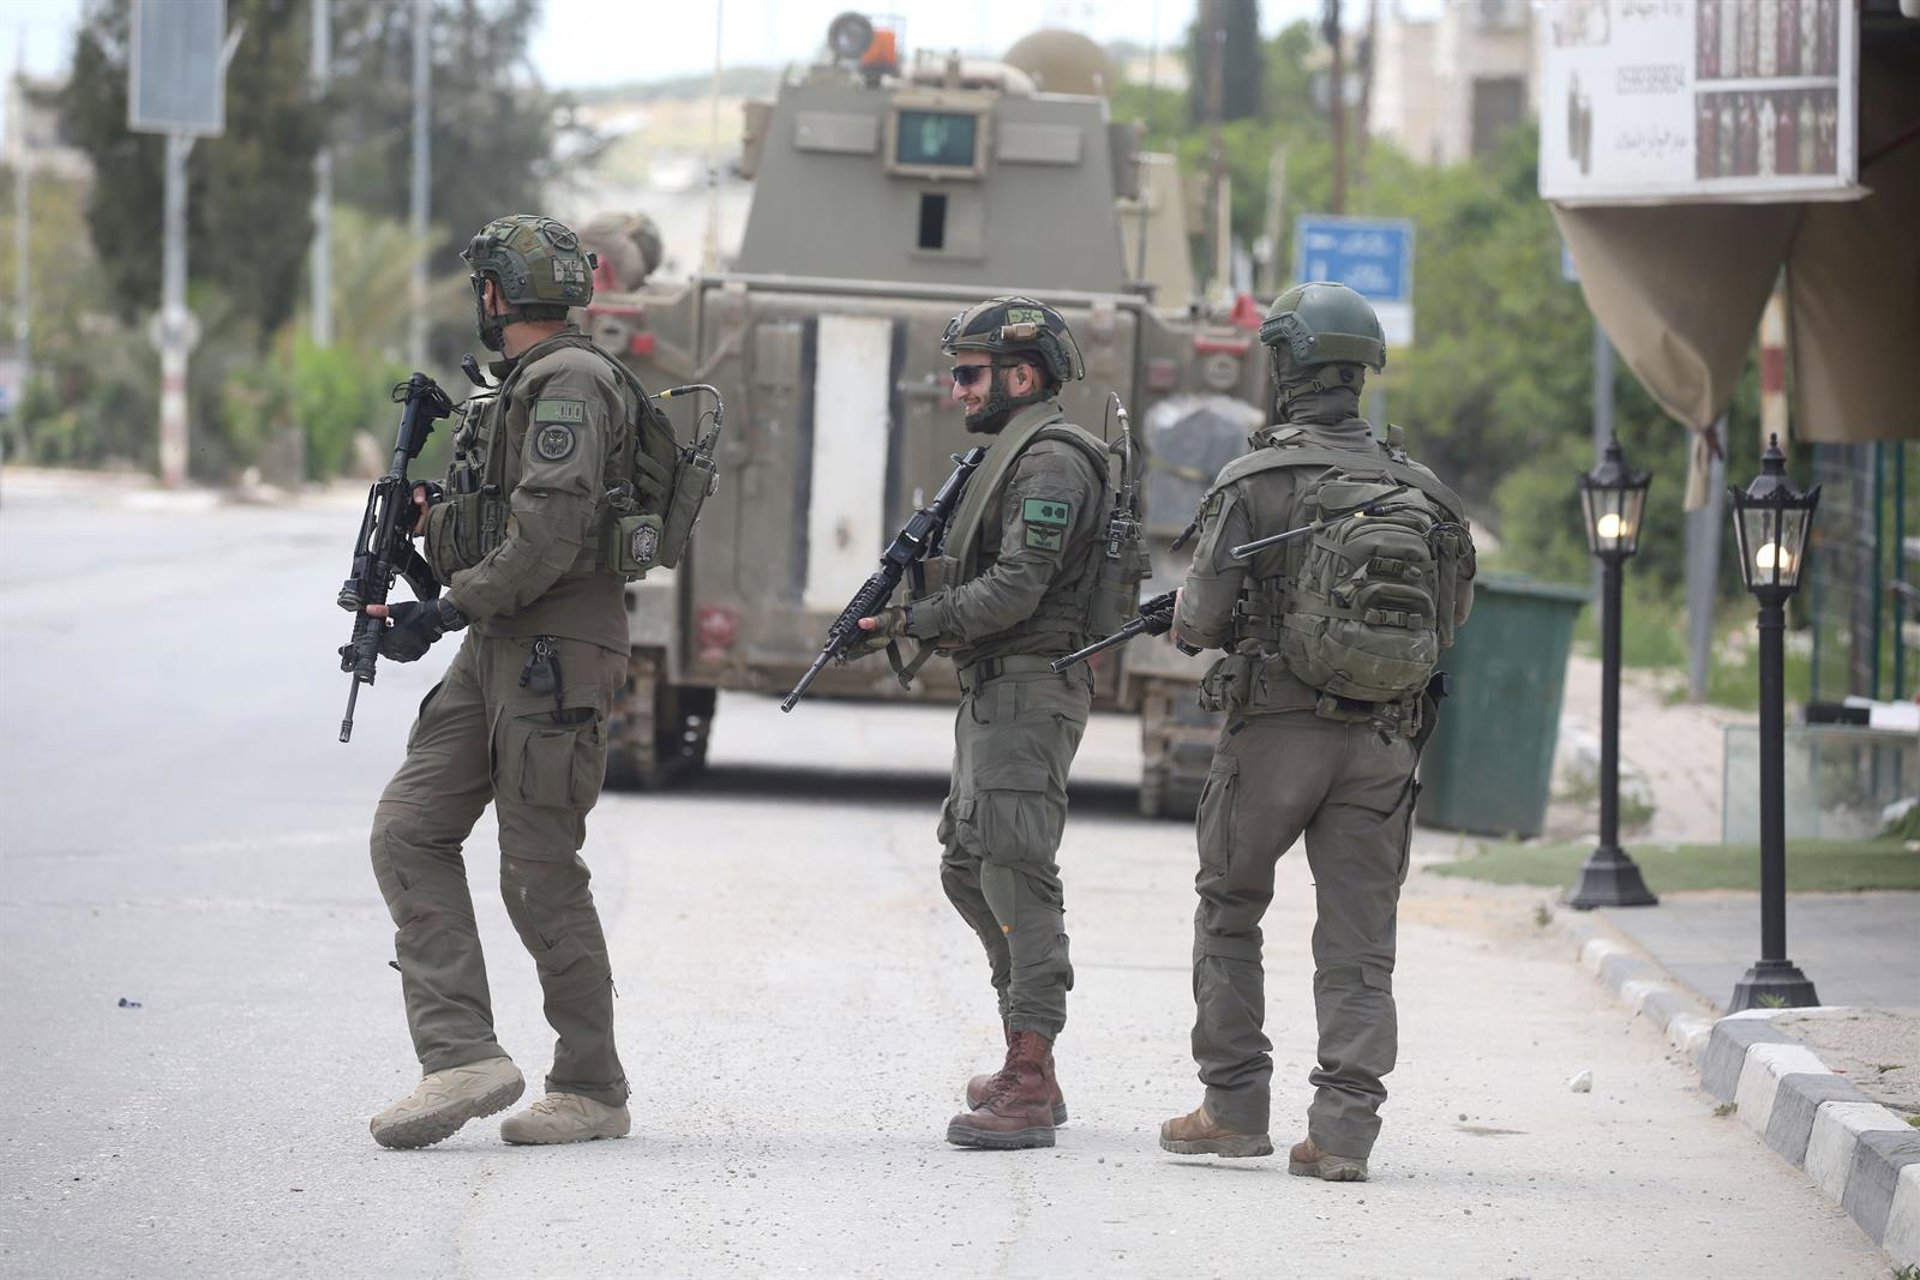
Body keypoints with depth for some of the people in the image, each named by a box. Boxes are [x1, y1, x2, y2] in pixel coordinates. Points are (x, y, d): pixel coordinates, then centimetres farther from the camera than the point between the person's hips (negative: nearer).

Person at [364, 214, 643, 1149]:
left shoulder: (569, 384, -13)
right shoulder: (525, 387, 19)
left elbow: (550, 534, -23)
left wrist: (447, 609, -21)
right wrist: (432, 517, 13)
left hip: (555, 652, -10)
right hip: (494, 650, 10)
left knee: (539, 871, -5)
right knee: (410, 831, 1)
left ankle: (593, 1089, 5)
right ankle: (463, 1055, -5)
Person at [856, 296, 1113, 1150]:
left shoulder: (1050, 461, -14)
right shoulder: (1008, 455, 19)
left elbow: (1015, 588, -22)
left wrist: (916, 623, -19)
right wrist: (911, 591, 6)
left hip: (1029, 694, -11)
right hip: (992, 695, 11)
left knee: (1017, 875, -14)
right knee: (968, 871, 15)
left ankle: (1028, 1087, -18)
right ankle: (1029, 1069, 22)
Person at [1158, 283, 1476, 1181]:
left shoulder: (1253, 485, -10)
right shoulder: (1419, 489, 3)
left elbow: (1200, 621, -10)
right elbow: (1453, 612, 11)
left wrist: (1186, 608, 13)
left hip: (1274, 730, -3)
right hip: (1383, 742, 3)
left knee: (1229, 912, 15)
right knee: (1359, 939, 3)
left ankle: (1233, 1106, 15)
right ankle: (1344, 1127, -5)